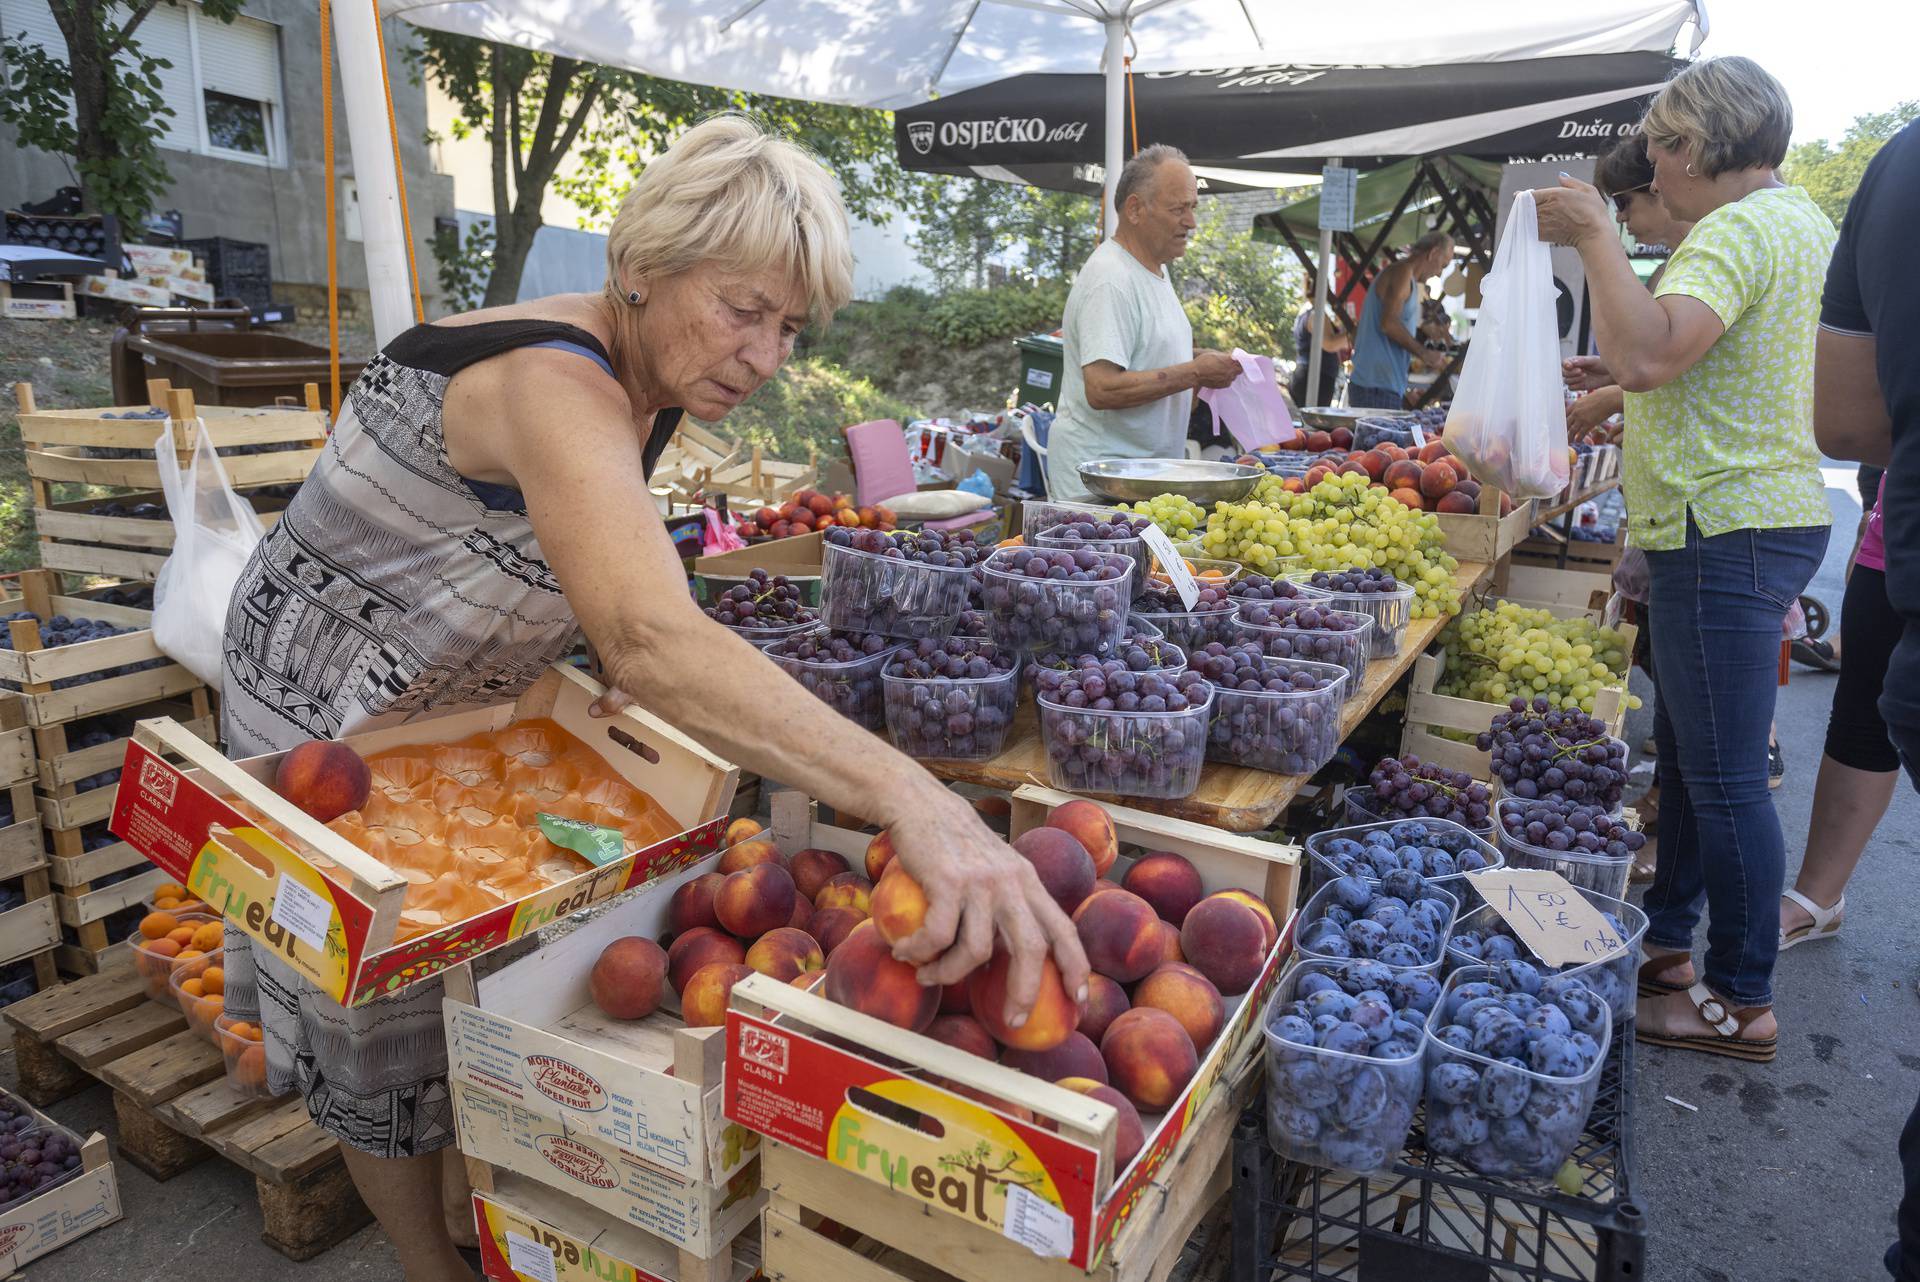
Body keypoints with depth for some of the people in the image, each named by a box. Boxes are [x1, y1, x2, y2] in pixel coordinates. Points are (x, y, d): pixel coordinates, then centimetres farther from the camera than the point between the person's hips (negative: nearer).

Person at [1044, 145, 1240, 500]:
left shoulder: (1155, 269, 15)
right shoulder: (1110, 279, -18)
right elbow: (1101, 389, -27)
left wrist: (1195, 360, 7)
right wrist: (1194, 373, -20)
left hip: (1148, 468, 9)